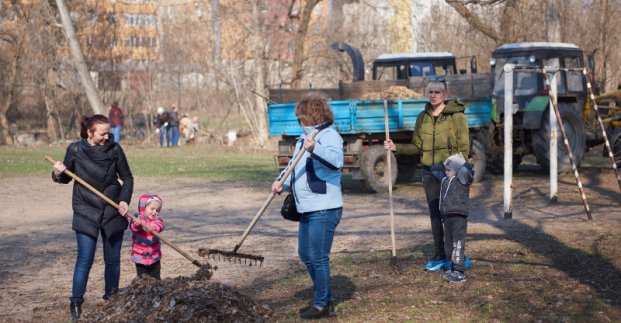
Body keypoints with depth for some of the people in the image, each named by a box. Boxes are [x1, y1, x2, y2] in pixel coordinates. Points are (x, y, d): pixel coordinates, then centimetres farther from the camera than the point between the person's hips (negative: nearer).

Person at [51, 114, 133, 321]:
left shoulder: (114, 149, -5)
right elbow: (66, 178, 6)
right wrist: (58, 174, -16)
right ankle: (76, 303, 2)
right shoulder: (75, 150, -6)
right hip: (86, 213, -1)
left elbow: (127, 178, 5)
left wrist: (124, 200, -9)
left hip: (113, 212, 2)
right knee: (85, 259, -8)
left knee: (112, 259, 8)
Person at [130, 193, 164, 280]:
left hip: (154, 256, 2)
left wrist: (154, 228, -47)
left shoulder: (157, 219, 0)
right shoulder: (137, 218, -7)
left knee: (156, 278, 9)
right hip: (140, 256, -2)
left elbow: (160, 226, -22)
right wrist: (136, 225, -53)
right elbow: (133, 227, -27)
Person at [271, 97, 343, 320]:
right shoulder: (303, 140, 18)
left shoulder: (329, 136, -11)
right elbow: (293, 166, 17)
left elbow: (336, 161, -29)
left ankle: (321, 305, 8)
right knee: (305, 255, 18)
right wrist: (281, 182, -2)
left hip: (324, 209, -10)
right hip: (307, 209, 10)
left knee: (318, 258, -4)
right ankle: (322, 297, 32)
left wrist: (315, 148, -45)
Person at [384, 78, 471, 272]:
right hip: (430, 172, 5)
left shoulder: (456, 115, -6)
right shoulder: (423, 117, 10)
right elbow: (417, 147, 12)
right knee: (435, 215, 8)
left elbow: (464, 148, -8)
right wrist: (396, 148, -2)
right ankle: (439, 257, 17)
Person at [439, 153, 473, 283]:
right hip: (447, 217, 8)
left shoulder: (462, 180, -8)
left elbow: (466, 170, -26)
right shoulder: (445, 181, 14)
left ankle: (460, 272, -10)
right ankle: (453, 268, 27)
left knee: (458, 245, -12)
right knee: (449, 245, 15)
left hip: (459, 217, -8)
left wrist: (462, 161, -14)